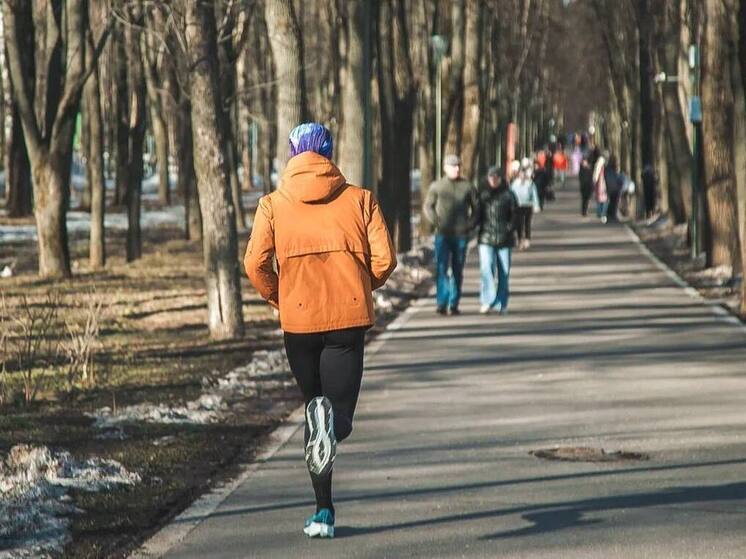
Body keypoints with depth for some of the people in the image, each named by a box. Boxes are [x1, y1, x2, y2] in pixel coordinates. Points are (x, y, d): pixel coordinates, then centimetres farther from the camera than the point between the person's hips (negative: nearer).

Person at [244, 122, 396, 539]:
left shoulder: (274, 204, 4)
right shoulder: (360, 199, 4)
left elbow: (256, 264, -6)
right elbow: (384, 259, -4)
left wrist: (278, 298, 12)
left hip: (299, 321, 1)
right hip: (350, 318, -1)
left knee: (314, 404, 17)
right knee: (340, 412, 5)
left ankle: (324, 512, 11)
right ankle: (332, 421, -35)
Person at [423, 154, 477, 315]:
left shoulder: (467, 186, 6)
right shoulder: (436, 187, 5)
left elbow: (476, 208, 12)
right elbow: (427, 206, 10)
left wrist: (470, 224, -2)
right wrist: (436, 222, -5)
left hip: (461, 234, 1)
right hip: (442, 234, -1)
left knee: (457, 271, 6)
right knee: (442, 269, -11)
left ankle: (454, 304, 13)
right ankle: (442, 303, -13)